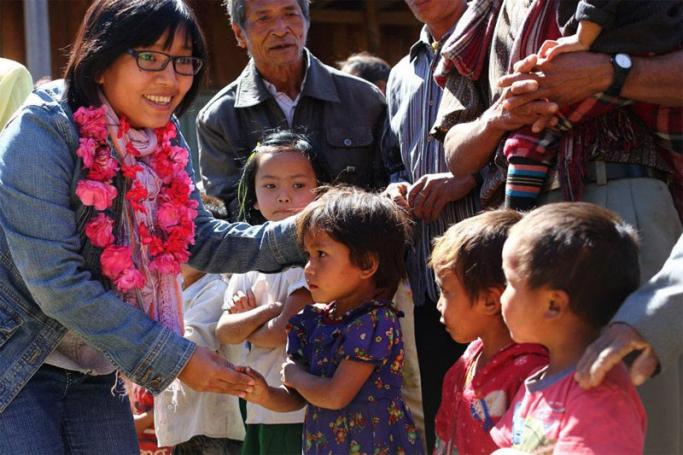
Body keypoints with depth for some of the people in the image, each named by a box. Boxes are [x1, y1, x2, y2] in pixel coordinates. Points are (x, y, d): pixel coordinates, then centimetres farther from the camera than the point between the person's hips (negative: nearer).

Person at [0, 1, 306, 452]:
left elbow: (200, 240, 5)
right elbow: (57, 281, -24)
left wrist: (296, 235, -12)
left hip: (96, 375, 7)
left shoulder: (164, 141, 1)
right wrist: (175, 358, -21)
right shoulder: (42, 135, -20)